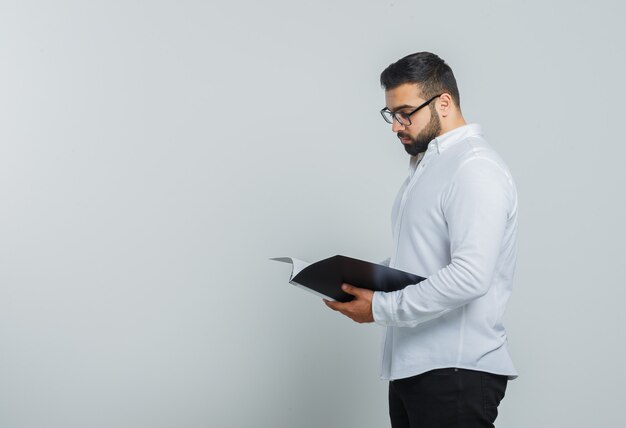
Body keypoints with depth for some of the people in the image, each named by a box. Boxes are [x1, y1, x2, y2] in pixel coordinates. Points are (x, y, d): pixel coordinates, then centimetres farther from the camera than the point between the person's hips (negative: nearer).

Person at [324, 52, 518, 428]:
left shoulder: (475, 168, -14)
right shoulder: (426, 164, 17)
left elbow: (470, 276, -25)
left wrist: (381, 308, -19)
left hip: (457, 372, -9)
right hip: (411, 367, 9)